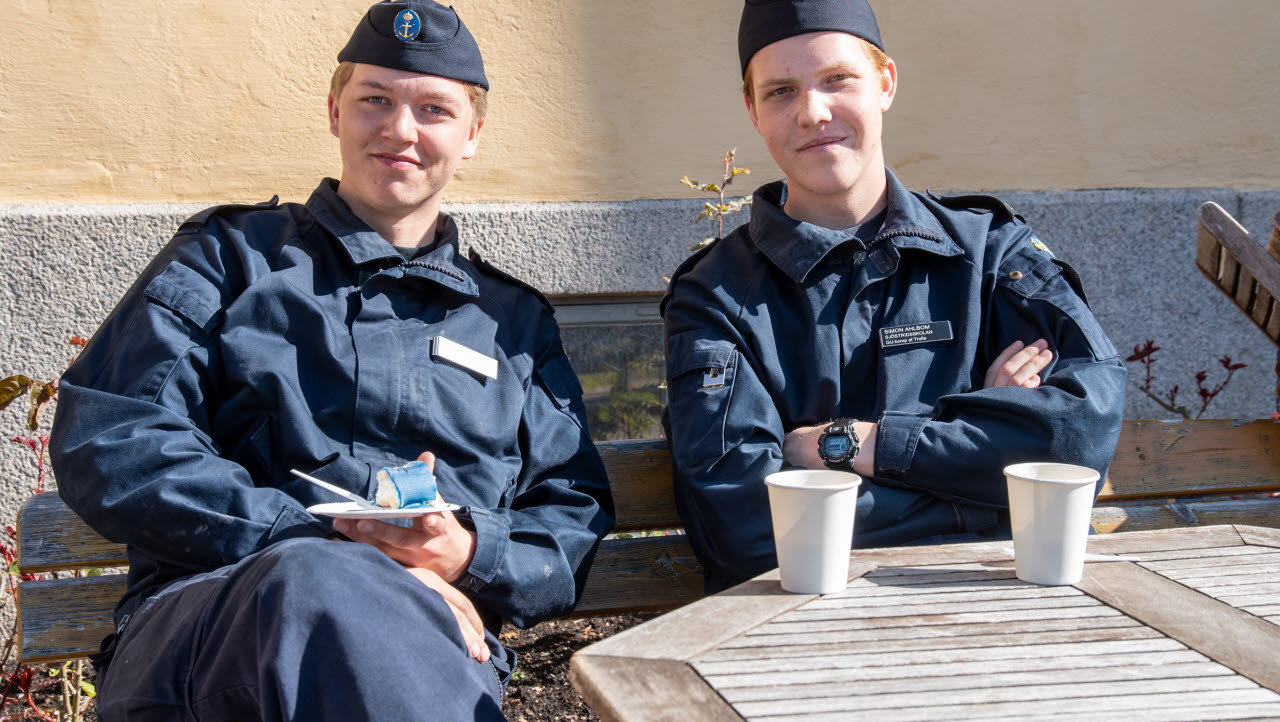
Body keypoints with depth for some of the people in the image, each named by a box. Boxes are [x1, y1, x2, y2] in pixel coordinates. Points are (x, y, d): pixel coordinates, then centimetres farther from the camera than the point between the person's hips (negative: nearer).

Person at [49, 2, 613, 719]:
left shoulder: (516, 320, 23)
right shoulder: (232, 256, 16)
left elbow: (575, 519, 17)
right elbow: (106, 442, 1)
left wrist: (470, 554, -8)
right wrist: (324, 551, -11)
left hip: (436, 635, 1)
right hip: (199, 627, 0)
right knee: (315, 583, -39)